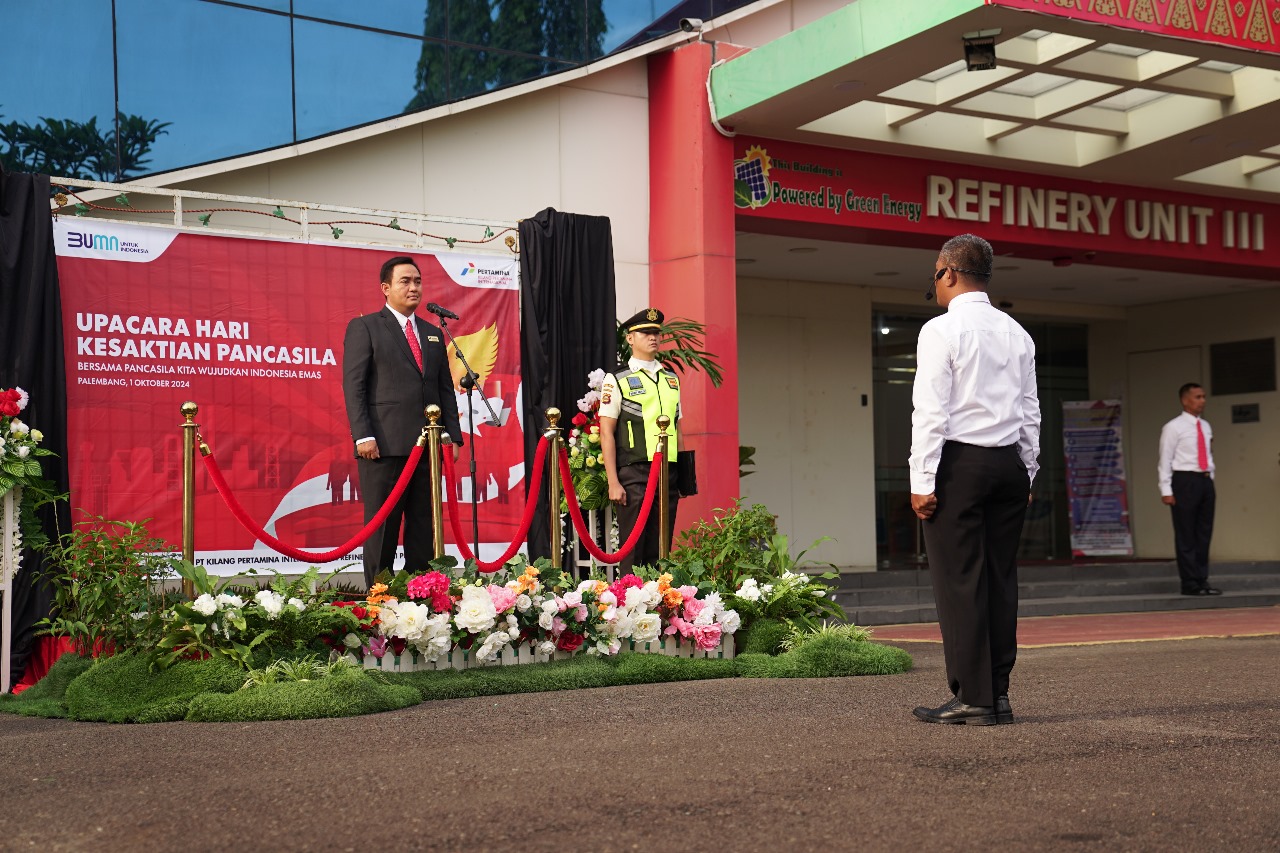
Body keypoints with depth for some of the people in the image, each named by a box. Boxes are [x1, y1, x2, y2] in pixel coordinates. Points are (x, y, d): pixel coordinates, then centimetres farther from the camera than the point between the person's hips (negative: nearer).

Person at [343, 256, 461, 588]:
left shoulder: (432, 333, 20)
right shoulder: (364, 328, 4)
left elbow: (445, 389, 19)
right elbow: (354, 386, -4)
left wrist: (453, 436, 8)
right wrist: (363, 435, -14)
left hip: (428, 446, 5)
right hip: (385, 446, -5)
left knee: (424, 528, 5)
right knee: (382, 528, -2)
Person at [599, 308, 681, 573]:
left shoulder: (671, 379, 16)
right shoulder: (617, 380, -1)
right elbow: (607, 433, -4)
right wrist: (613, 482, -11)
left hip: (668, 473, 5)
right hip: (634, 474, -5)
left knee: (660, 551, 7)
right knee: (632, 551, -4)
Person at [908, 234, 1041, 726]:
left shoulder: (941, 330, -7)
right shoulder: (1017, 334, 12)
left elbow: (930, 412, -12)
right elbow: (1030, 412, 14)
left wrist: (922, 481, -10)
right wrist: (1026, 474, 20)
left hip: (958, 463, -6)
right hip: (1008, 464, 6)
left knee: (959, 581, -4)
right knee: (1001, 579, 7)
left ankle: (971, 698, -4)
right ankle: (999, 694, 10)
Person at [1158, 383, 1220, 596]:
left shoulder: (1206, 427, 13)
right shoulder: (1173, 427, -7)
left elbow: (1209, 456, 18)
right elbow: (1165, 460, -9)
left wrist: (1210, 481, 13)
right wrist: (1166, 490, -14)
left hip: (1205, 481, 7)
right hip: (1185, 481, -7)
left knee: (1204, 534, 9)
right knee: (1186, 536, -2)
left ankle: (1202, 581, 16)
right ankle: (1190, 584, 2)